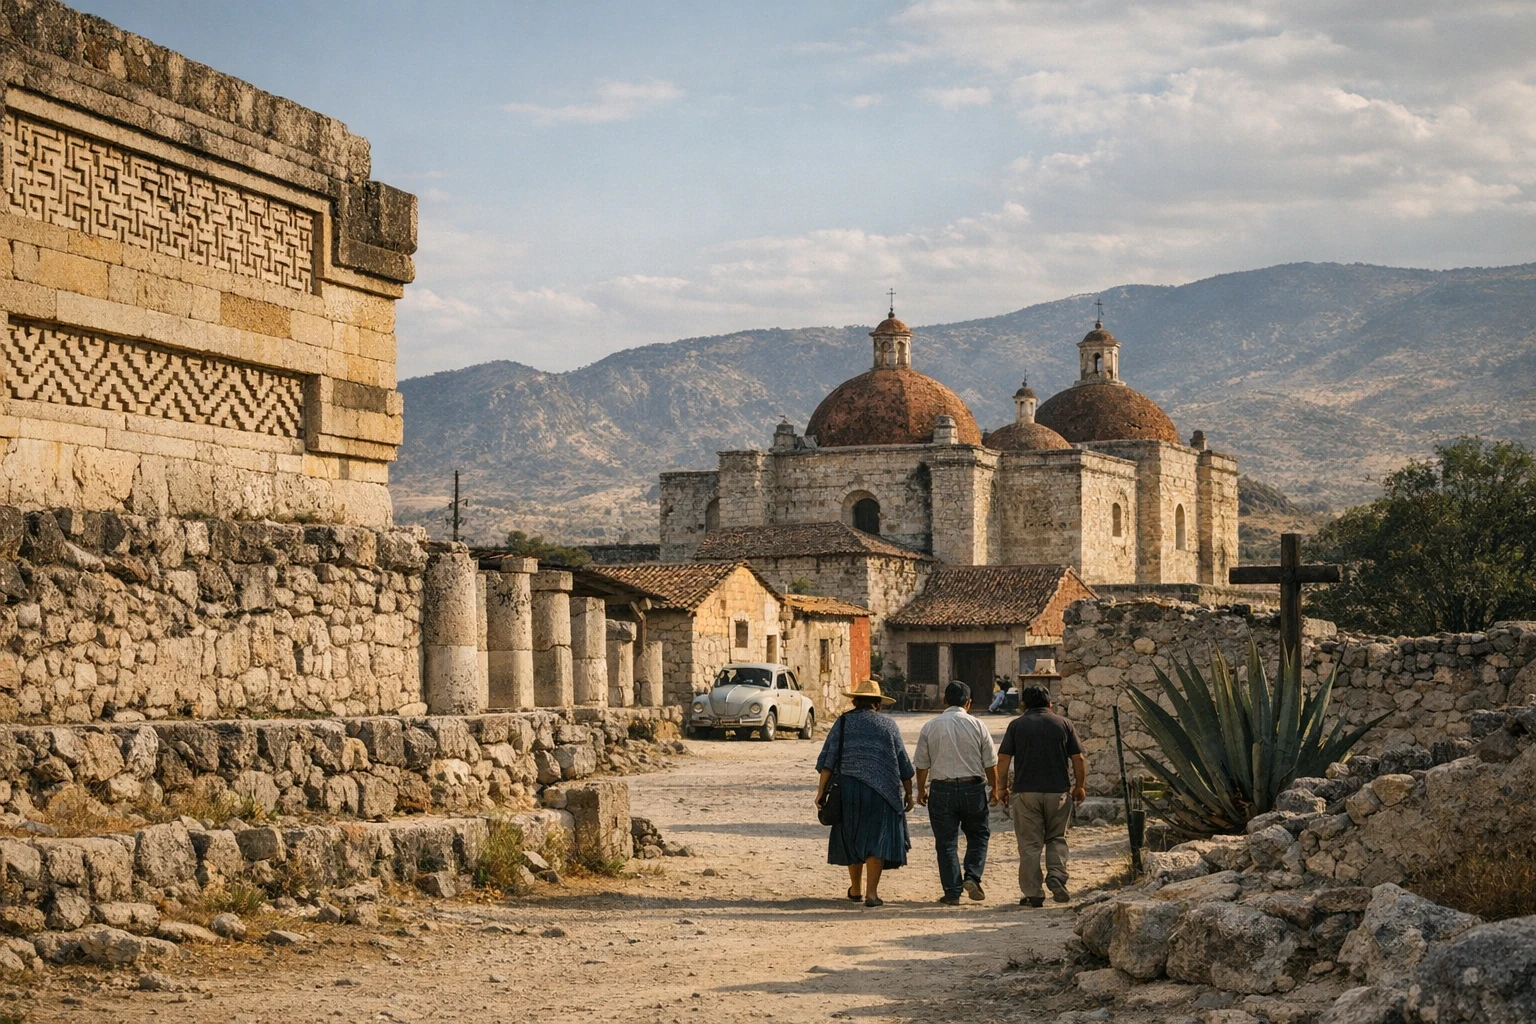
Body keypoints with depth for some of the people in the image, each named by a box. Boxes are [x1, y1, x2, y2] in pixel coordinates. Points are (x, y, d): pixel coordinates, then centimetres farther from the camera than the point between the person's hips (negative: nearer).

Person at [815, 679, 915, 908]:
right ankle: (871, 892, -6)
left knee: (852, 837, 15)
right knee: (877, 838, 2)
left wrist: (822, 789, -2)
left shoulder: (843, 722, 5)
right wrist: (908, 793, 15)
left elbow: (828, 759, -2)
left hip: (848, 788, 1)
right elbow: (903, 763, 7)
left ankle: (856, 889, 26)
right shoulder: (888, 725, 5)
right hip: (880, 790, -1)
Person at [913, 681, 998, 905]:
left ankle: (952, 893, 6)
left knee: (946, 842, 6)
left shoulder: (930, 727, -1)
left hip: (942, 790, 0)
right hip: (973, 789, 0)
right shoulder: (977, 726, -2)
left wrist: (921, 790, 16)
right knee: (978, 836, 17)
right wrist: (994, 789, 14)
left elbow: (921, 764, 3)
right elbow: (990, 763, 1)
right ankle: (972, 877, -1)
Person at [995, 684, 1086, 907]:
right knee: (1056, 838, 16)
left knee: (1029, 844, 4)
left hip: (1025, 791, -1)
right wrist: (1080, 786, 14)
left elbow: (1003, 759, -2)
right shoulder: (1063, 724, 5)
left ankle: (1033, 894, 3)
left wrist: (1003, 787, 8)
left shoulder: (1017, 725, 2)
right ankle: (1056, 877, -6)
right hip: (1058, 791, 1)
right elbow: (1078, 758, 2)